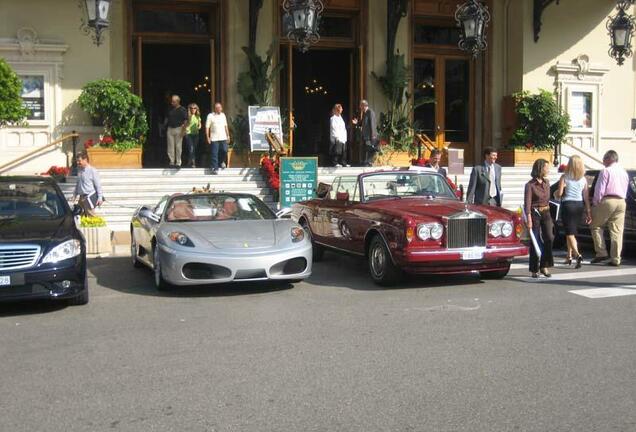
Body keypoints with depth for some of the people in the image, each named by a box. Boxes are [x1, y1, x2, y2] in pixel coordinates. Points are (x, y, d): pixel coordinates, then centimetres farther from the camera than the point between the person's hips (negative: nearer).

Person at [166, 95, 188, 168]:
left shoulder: (182, 110, -6)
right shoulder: (171, 109, 10)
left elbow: (186, 120, -9)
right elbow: (168, 118, 19)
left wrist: (183, 130, -15)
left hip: (178, 129, -5)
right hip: (170, 129, 5)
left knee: (178, 146, 0)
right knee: (170, 146, 4)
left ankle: (178, 163, 7)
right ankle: (171, 162, 9)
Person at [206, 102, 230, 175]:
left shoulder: (223, 115, 12)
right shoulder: (210, 116, -4)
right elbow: (207, 127, -5)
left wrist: (228, 135, 15)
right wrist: (208, 137, -10)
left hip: (223, 138, 4)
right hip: (214, 138, -4)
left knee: (224, 151, 0)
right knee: (214, 154, -6)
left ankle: (221, 161, 30)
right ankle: (214, 168, -1)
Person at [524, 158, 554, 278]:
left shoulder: (546, 182, 9)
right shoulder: (530, 185, -10)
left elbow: (548, 199, 17)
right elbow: (527, 203, -17)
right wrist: (529, 219, -26)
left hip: (546, 213, 5)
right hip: (535, 214, -5)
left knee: (549, 238, -9)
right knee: (536, 241, -1)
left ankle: (544, 266, 3)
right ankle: (534, 269, 9)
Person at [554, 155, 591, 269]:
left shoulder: (564, 177, -6)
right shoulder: (583, 179, 5)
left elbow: (559, 194, -9)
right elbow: (586, 197, 3)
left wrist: (555, 192, 14)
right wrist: (588, 212, 6)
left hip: (567, 205, -4)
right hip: (579, 205, 4)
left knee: (570, 233, -4)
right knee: (572, 232, 18)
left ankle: (577, 255, -24)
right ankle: (569, 256, 24)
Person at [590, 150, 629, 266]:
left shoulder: (606, 171, -4)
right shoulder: (624, 172, 19)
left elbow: (599, 189, -10)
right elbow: (625, 190, 19)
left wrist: (595, 203, -1)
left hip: (607, 201, -6)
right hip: (621, 202, 6)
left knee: (596, 226, 7)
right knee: (617, 231, 4)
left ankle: (601, 253, -2)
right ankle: (615, 259, 2)